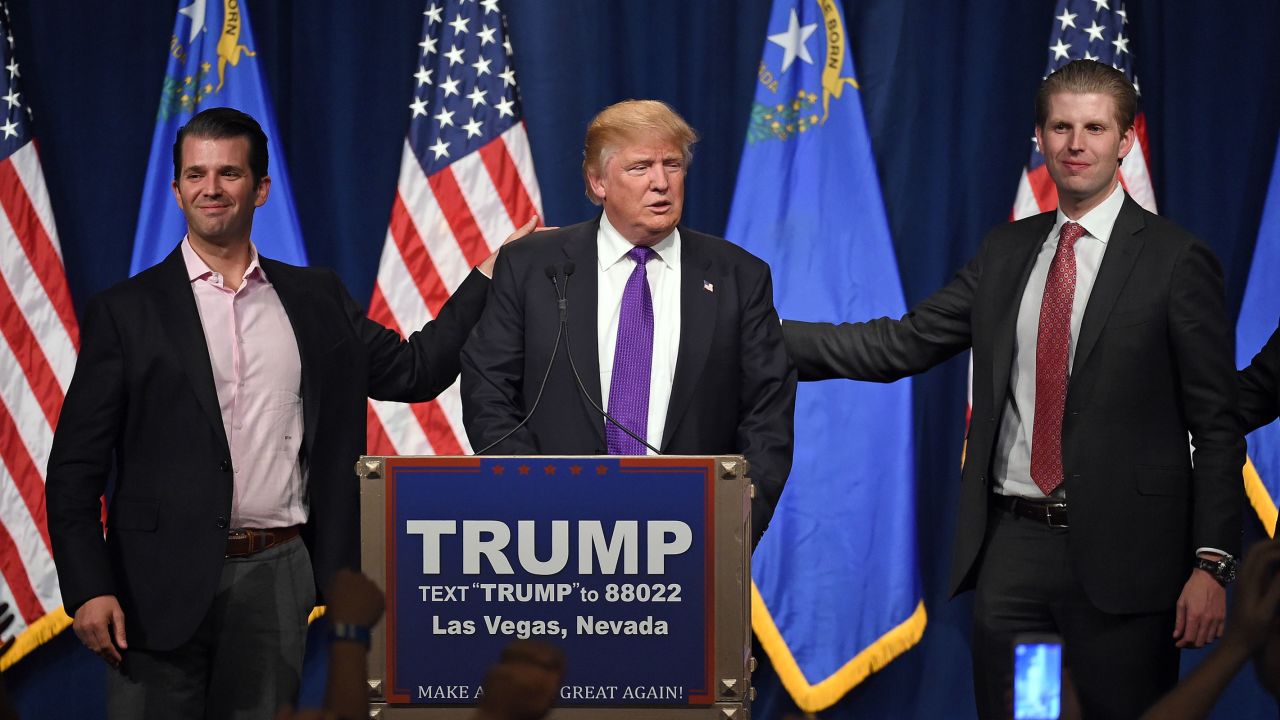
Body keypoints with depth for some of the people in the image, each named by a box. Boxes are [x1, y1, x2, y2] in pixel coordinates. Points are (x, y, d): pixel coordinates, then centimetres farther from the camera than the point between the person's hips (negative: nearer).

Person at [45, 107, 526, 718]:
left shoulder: (315, 297, 12)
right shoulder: (126, 311, 1)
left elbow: (415, 369, 14)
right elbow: (76, 466, -1)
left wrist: (491, 273, 8)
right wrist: (89, 589, -11)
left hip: (276, 579, 3)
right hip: (163, 582, -3)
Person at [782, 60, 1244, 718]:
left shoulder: (1176, 260, -3)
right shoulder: (1006, 252, 12)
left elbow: (1217, 425, -5)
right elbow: (901, 344, 8)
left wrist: (1211, 564, -12)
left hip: (1120, 555, -4)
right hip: (1011, 546, 5)